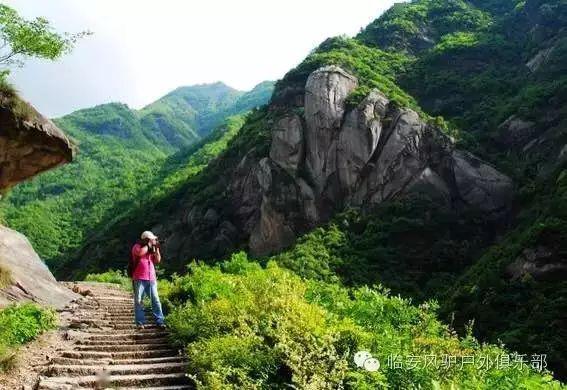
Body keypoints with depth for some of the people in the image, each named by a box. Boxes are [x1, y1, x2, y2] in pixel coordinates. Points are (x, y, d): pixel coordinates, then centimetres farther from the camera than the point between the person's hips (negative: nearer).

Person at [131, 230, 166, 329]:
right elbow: (140, 253, -22)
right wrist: (148, 245, -9)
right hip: (139, 279, -5)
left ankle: (160, 321, 0)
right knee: (138, 301, -2)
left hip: (151, 279, 5)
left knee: (156, 300, 0)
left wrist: (156, 248, 3)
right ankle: (140, 322, 3)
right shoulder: (137, 246, 1)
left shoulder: (152, 248, 17)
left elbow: (157, 260, 12)